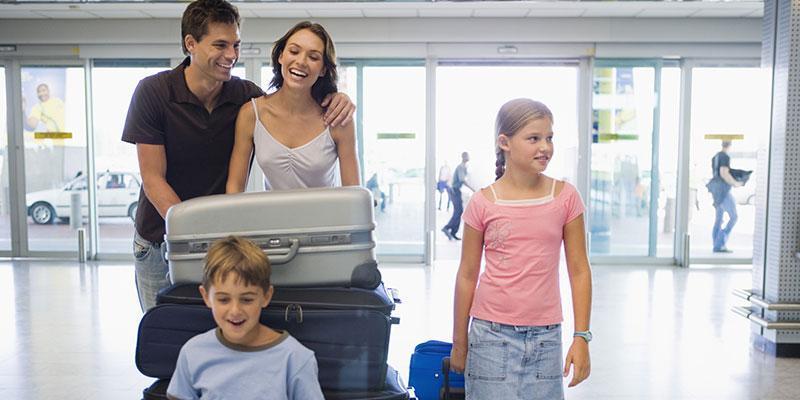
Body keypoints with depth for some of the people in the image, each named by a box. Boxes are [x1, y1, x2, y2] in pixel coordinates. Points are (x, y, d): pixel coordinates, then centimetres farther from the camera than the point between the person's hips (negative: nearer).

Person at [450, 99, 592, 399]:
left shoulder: (565, 197, -1)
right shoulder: (483, 203, -5)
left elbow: (579, 270, 2)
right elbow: (467, 276, 2)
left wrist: (581, 337, -2)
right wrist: (459, 343, 7)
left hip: (545, 335, 1)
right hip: (492, 334, -1)